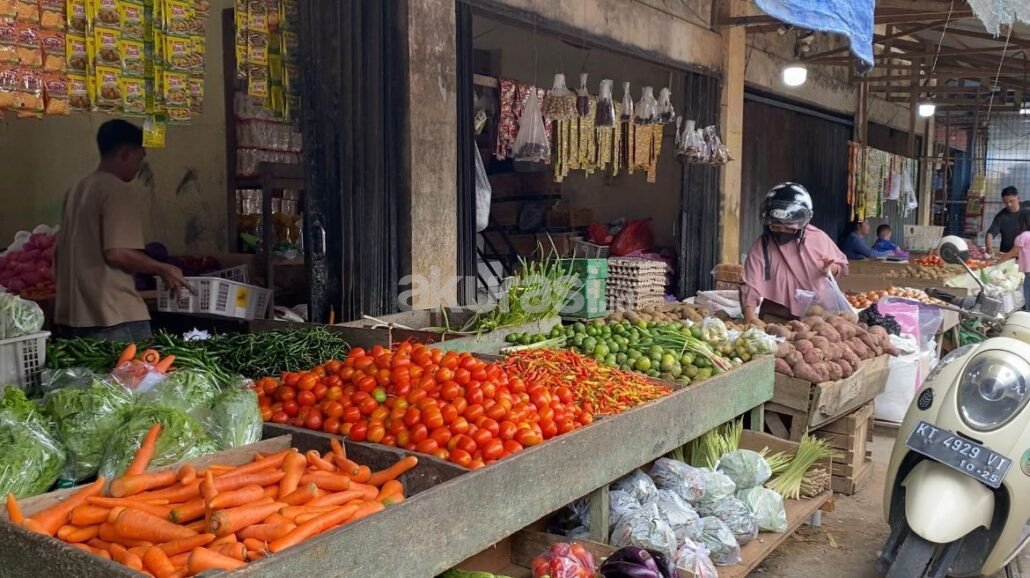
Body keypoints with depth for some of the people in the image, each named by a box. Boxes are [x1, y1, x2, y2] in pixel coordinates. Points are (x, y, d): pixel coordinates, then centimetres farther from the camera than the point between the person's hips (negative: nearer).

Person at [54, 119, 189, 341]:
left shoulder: (76, 191, 15)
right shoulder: (119, 191, -11)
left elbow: (61, 252, 21)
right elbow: (117, 253, -20)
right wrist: (164, 270, -7)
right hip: (112, 317, -8)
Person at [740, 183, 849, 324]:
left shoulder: (819, 239, -3)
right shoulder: (761, 246, -9)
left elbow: (842, 265, 12)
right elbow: (751, 286, -15)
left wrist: (830, 269, -12)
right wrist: (749, 317, -30)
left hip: (816, 316, 2)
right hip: (776, 318, -1)